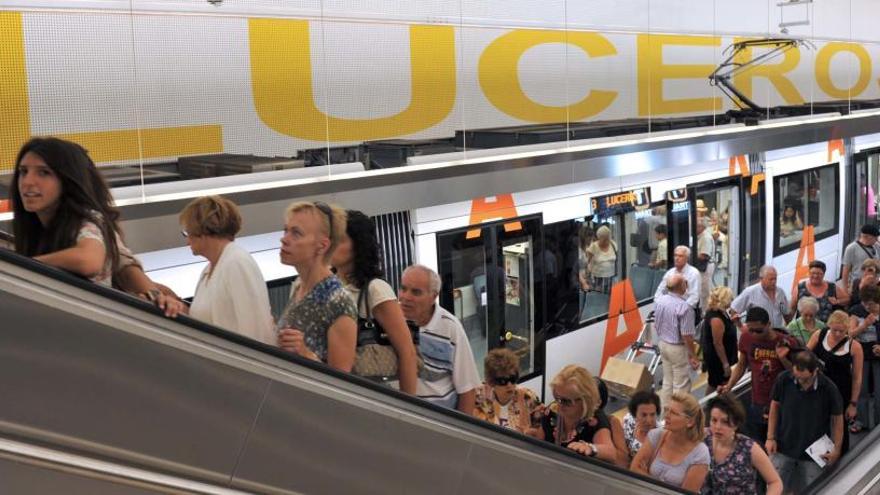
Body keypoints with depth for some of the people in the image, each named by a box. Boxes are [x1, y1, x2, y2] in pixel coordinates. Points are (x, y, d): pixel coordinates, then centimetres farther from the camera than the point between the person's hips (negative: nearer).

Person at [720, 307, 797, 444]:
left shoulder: (786, 343, -13)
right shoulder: (746, 338, -4)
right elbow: (741, 365, 11)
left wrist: (783, 359, -21)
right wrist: (728, 386, -2)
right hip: (757, 405, 3)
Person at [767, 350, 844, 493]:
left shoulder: (828, 389, -19)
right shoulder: (784, 380, -16)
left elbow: (837, 418, -4)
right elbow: (775, 405, 0)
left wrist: (836, 449, -2)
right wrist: (770, 438, 0)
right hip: (782, 448, 1)